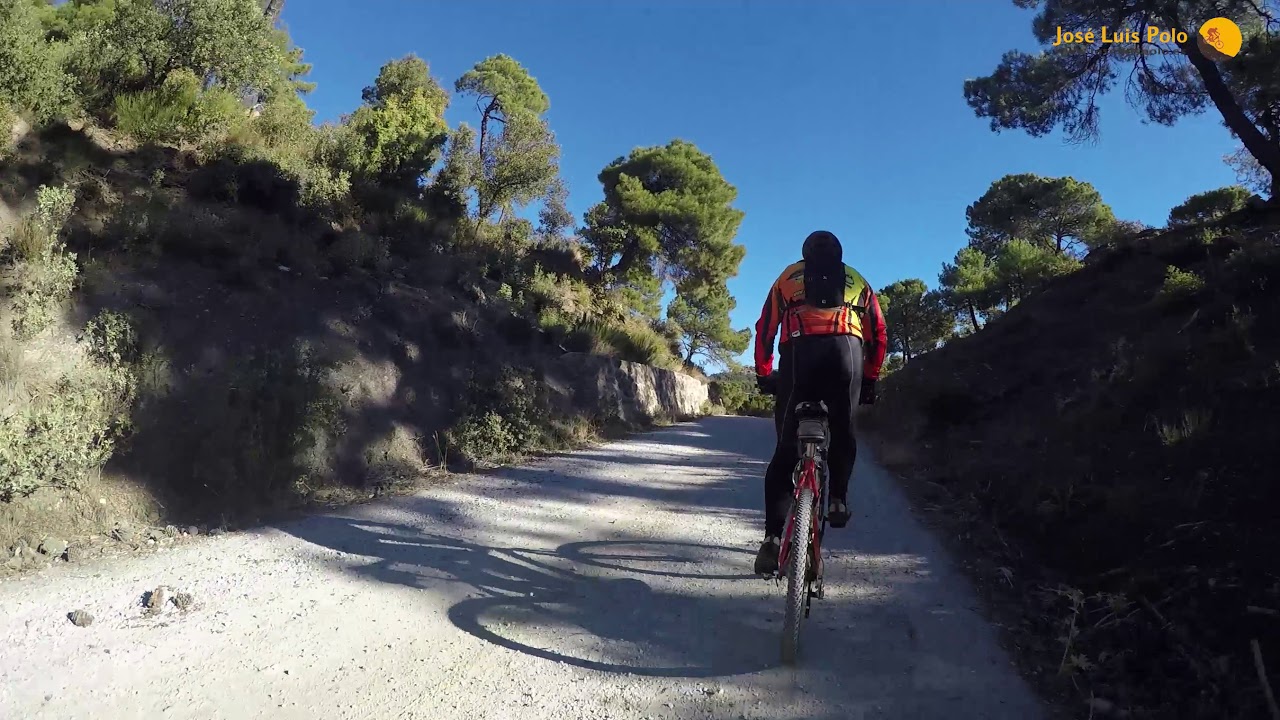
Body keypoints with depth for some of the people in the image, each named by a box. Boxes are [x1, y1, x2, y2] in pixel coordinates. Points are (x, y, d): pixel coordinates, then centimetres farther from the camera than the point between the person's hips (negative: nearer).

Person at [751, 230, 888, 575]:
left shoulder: (788, 277, 26)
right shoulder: (857, 281, 29)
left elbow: (765, 330, 19)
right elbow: (878, 334, 22)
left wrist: (763, 374, 26)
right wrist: (870, 379, 29)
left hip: (800, 353, 0)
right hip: (845, 352, 1)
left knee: (787, 446, 3)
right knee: (843, 431, 26)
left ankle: (773, 537, -4)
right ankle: (838, 499, 14)